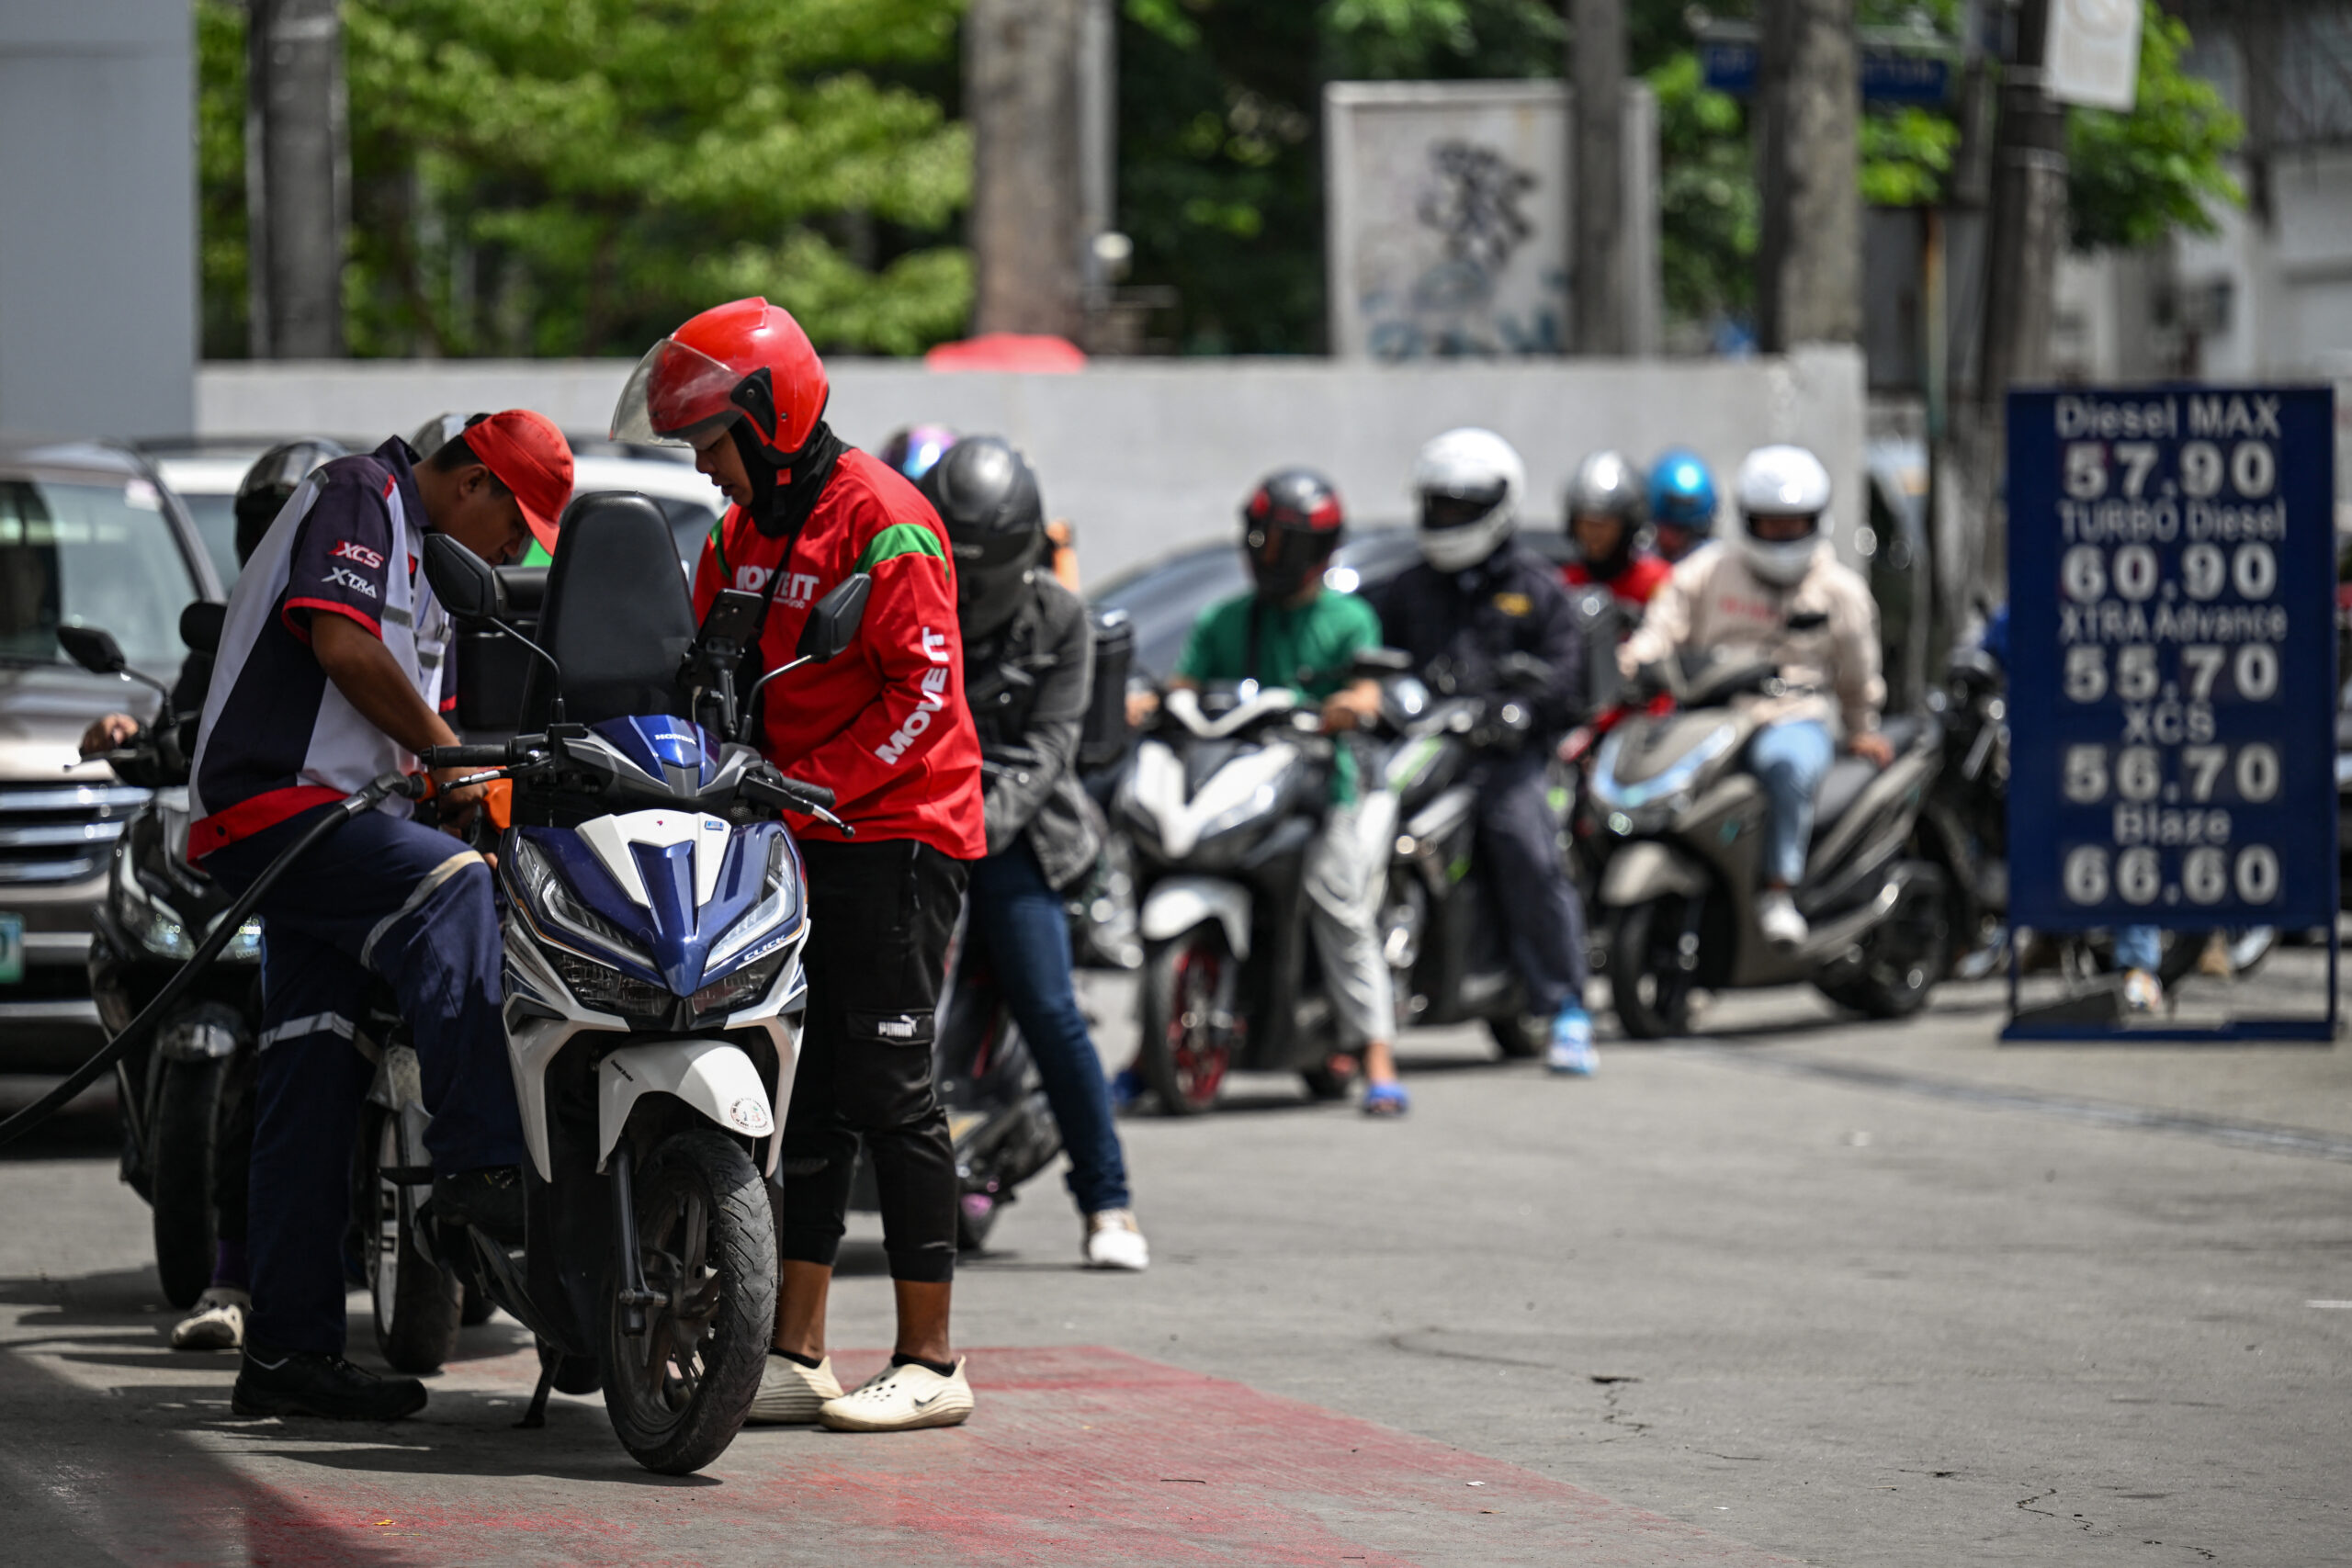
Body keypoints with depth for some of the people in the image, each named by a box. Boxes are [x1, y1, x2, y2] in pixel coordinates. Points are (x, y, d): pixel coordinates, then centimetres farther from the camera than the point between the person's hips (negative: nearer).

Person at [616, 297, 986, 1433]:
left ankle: (929, 1363, -5)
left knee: (885, 1087, -9)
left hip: (894, 832, -8)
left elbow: (926, 688, -17)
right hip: (794, 844, 8)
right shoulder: (739, 533, 15)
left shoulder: (879, 516, -12)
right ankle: (795, 1357, 11)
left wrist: (816, 788, -19)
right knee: (800, 1093, 7)